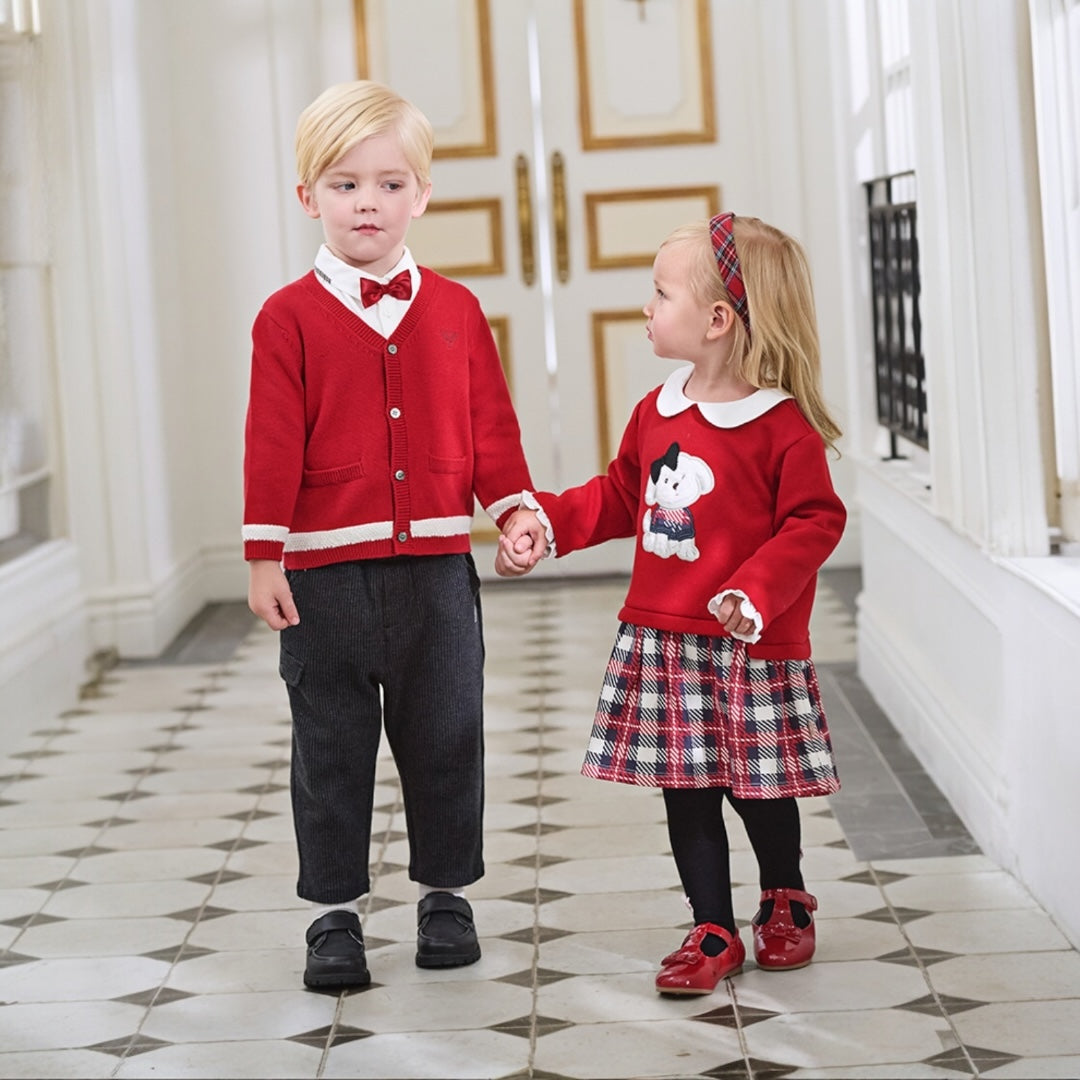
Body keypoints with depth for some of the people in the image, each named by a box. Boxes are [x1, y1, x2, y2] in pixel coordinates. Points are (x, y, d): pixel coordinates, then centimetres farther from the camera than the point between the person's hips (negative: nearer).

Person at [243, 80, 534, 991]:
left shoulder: (454, 309, 6)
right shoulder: (290, 317, -3)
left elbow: (490, 423, 9)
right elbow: (273, 443, -5)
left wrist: (515, 508, 0)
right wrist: (264, 555, -8)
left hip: (436, 564, 2)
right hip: (326, 569, -2)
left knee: (446, 738, 9)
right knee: (332, 748, 6)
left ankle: (446, 894, 25)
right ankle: (335, 913, 16)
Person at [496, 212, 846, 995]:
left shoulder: (783, 427, -13)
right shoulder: (658, 413, 7)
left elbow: (814, 521, -14)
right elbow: (619, 497, 18)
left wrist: (756, 593, -25)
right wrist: (544, 521, 7)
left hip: (749, 646, -5)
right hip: (660, 638, 6)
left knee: (762, 787, 7)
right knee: (685, 789, 7)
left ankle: (786, 900, 32)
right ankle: (713, 931, 17)